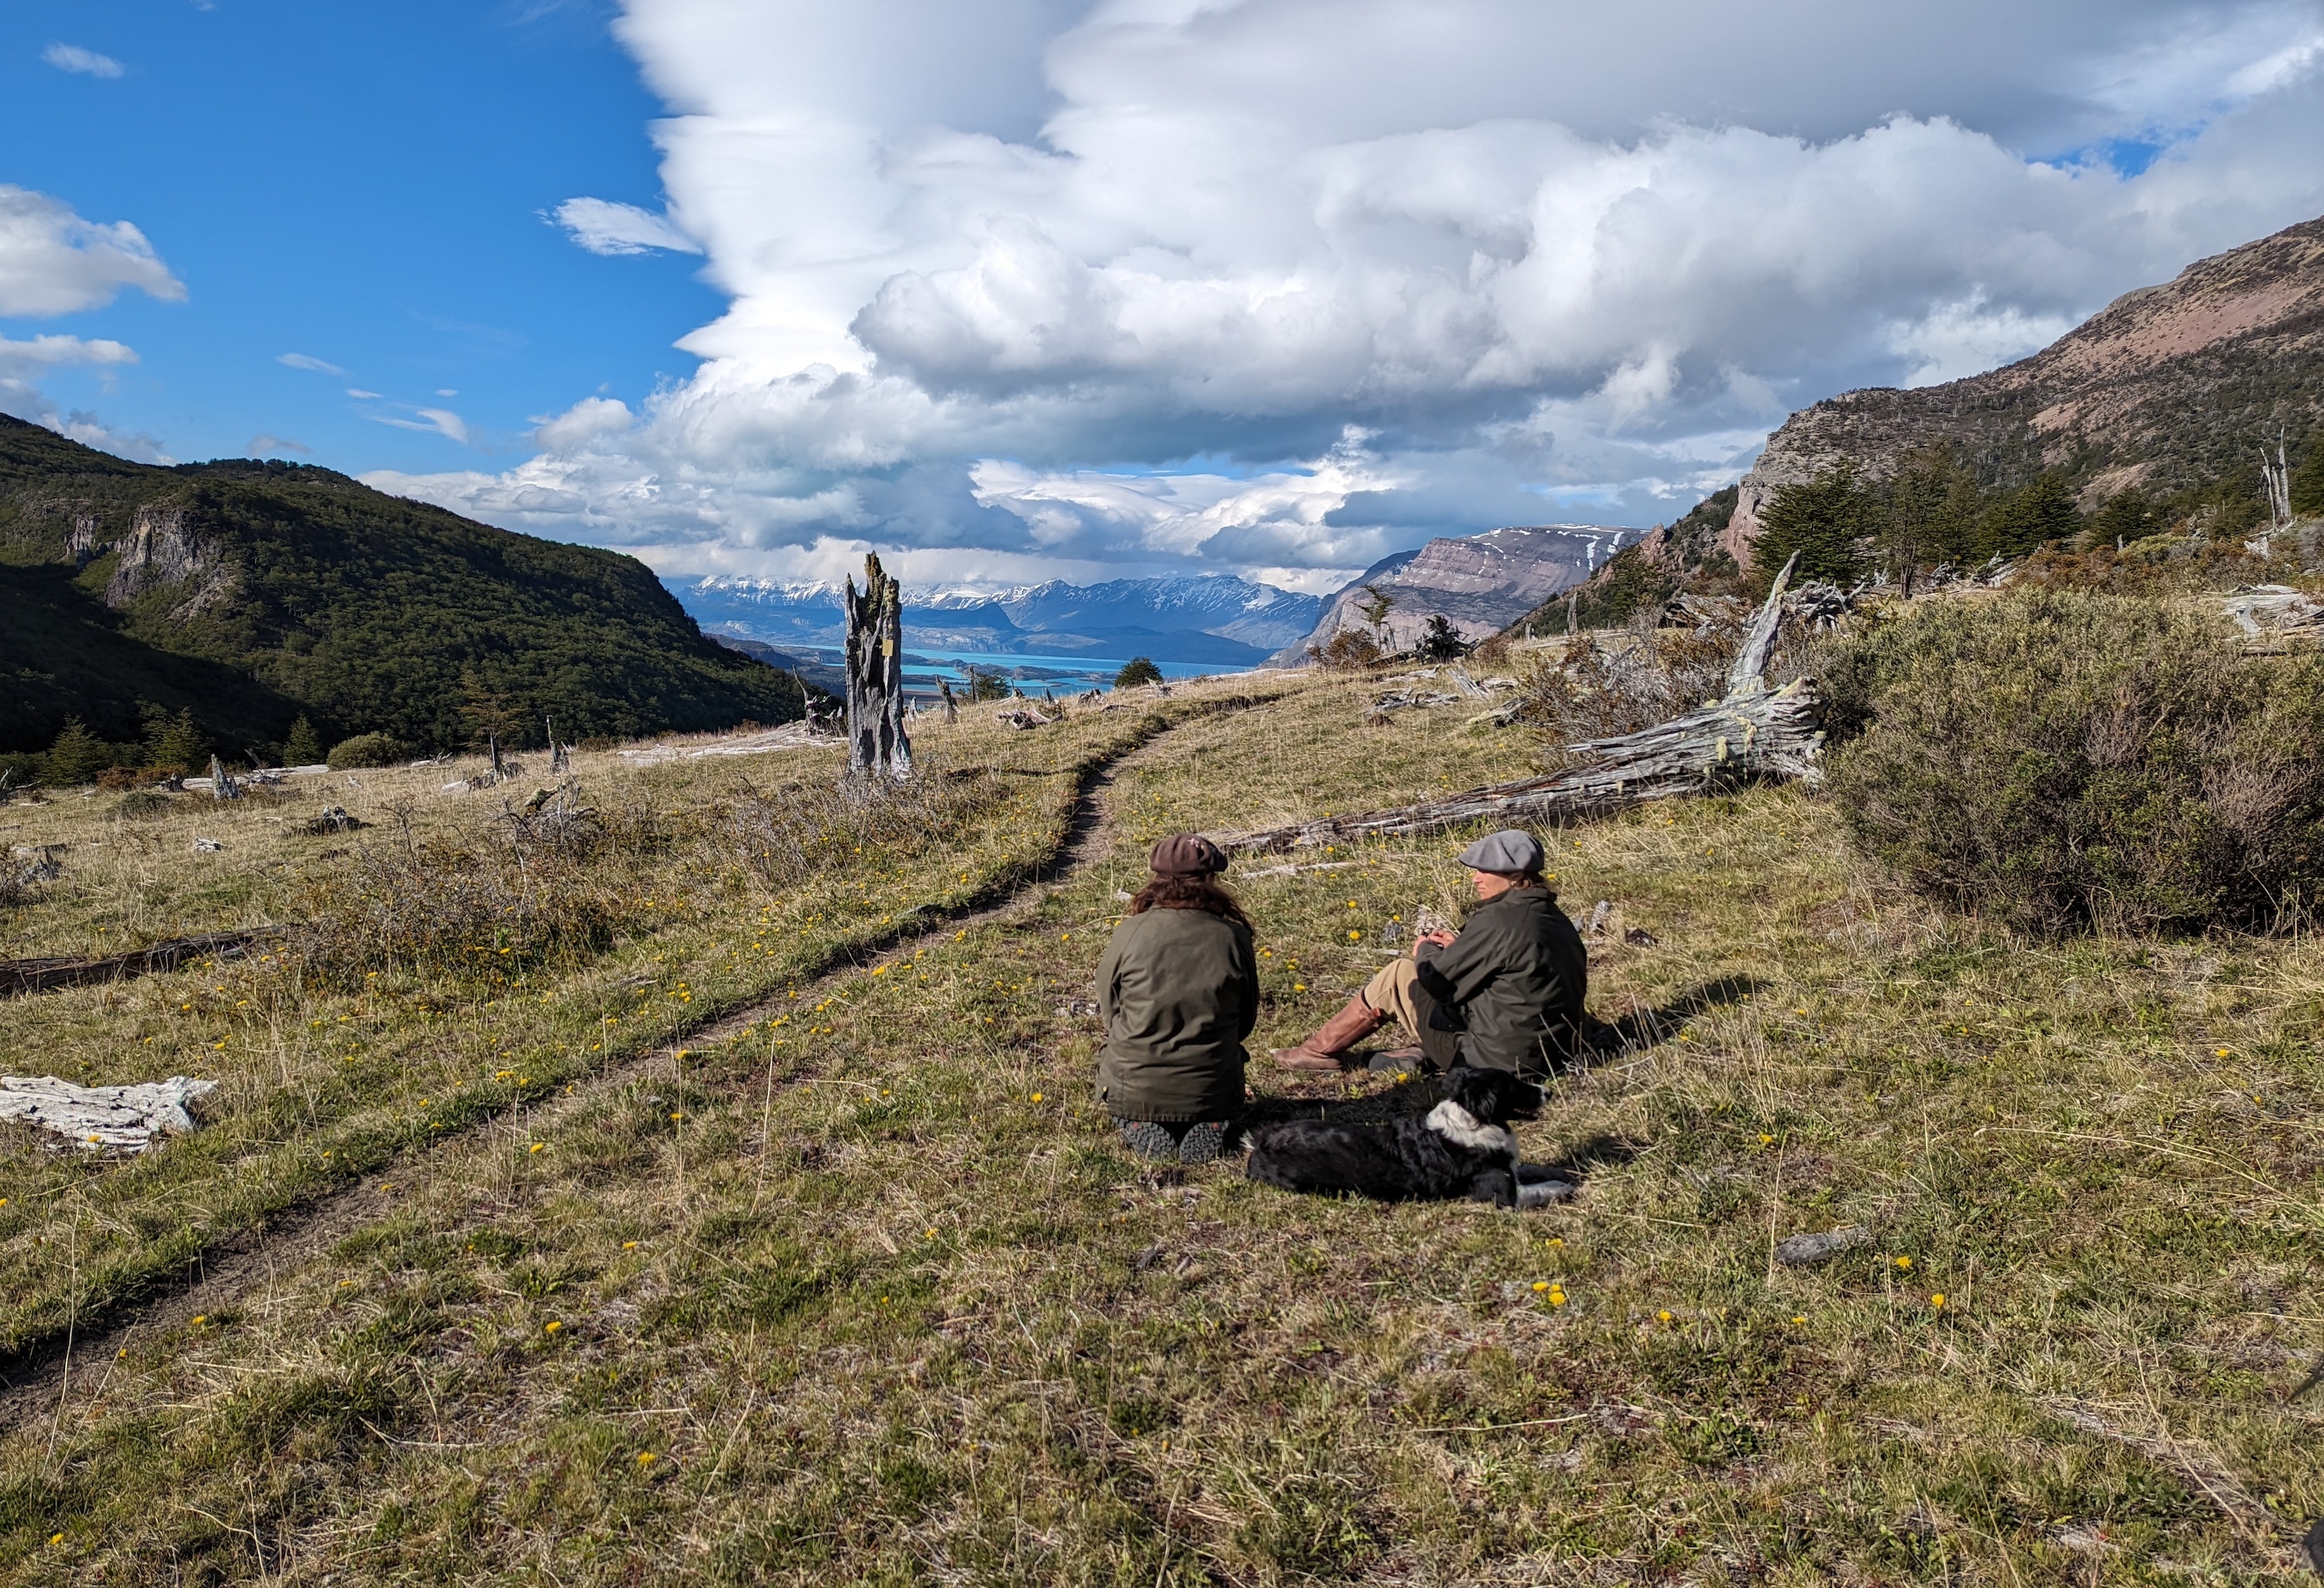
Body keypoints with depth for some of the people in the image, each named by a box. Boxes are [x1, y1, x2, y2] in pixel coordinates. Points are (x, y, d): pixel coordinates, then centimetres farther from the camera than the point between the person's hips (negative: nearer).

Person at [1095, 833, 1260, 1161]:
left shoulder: (1129, 933, -11)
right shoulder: (1234, 937, -8)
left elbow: (1109, 1011, 2)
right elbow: (1246, 1020, 5)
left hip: (1135, 1093, 0)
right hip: (1212, 1093, 0)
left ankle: (1138, 1126, 3)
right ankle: (1209, 1125, 3)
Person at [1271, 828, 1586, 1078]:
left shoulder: (1500, 920, -21)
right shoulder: (1555, 919, 6)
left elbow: (1437, 978, -13)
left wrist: (1425, 950, 9)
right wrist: (1458, 948, 13)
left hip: (1497, 1058, -9)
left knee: (1398, 976, 4)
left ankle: (1322, 1051, 18)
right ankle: (1423, 1054, 14)